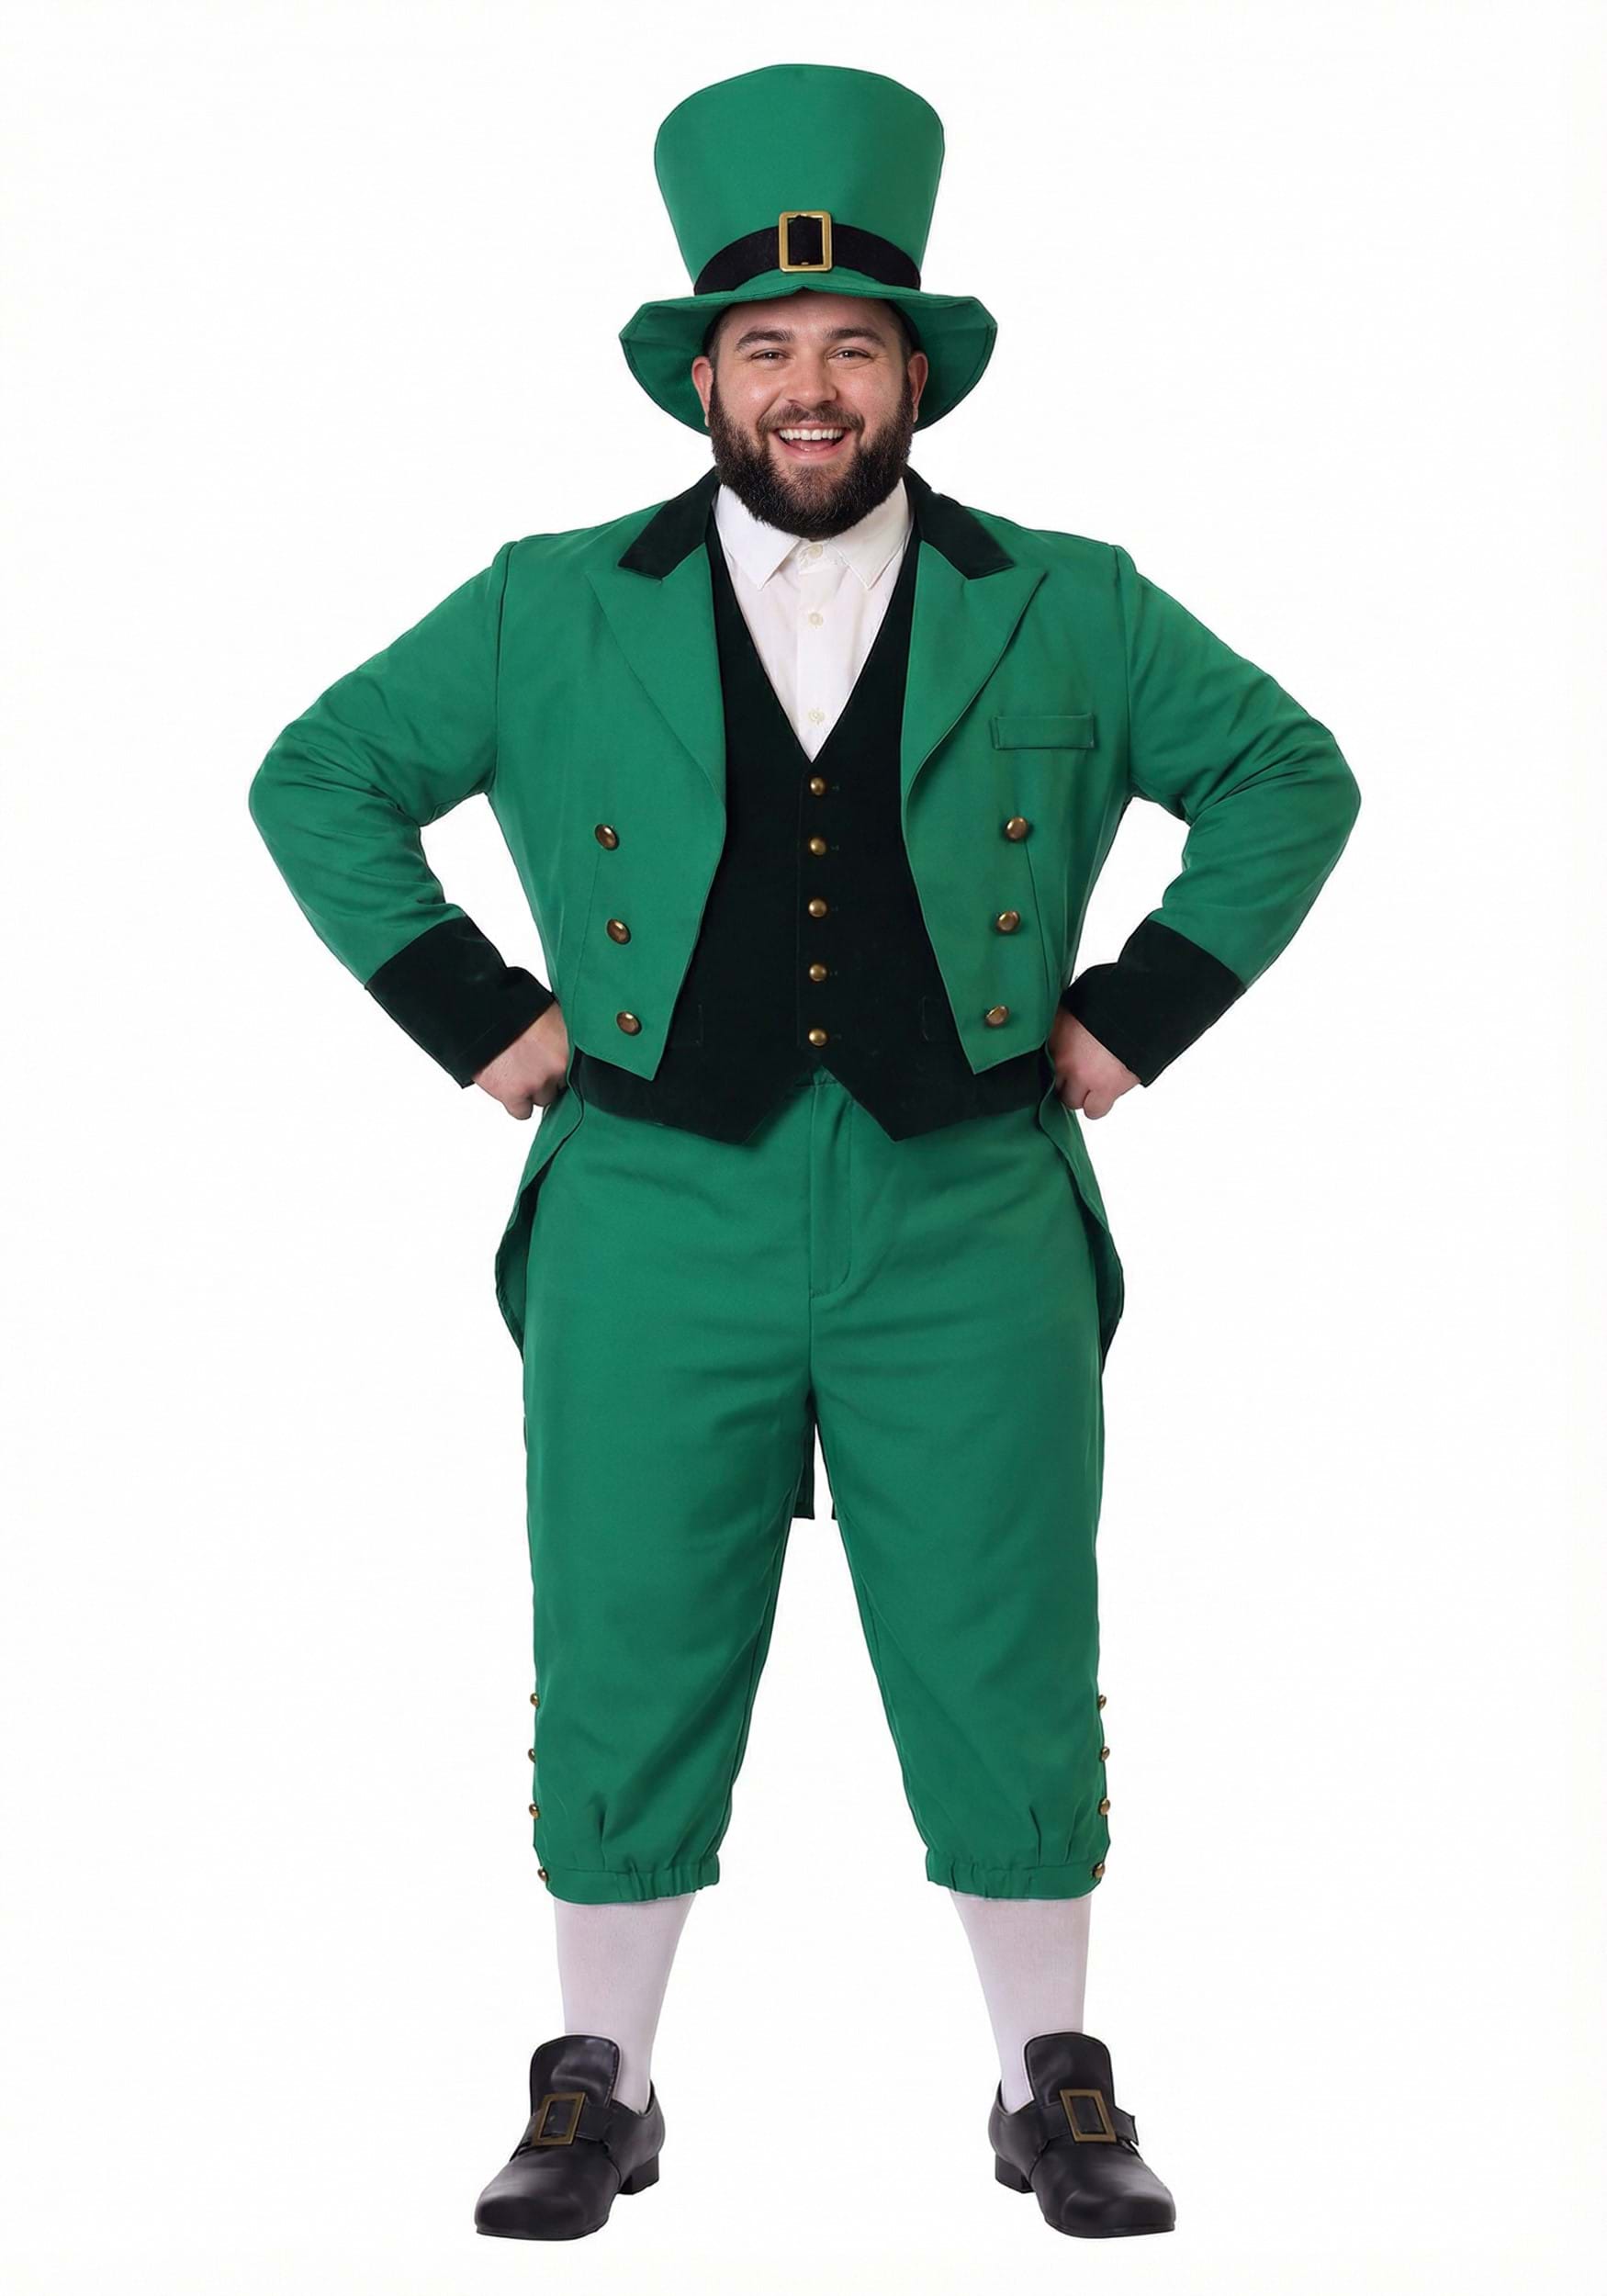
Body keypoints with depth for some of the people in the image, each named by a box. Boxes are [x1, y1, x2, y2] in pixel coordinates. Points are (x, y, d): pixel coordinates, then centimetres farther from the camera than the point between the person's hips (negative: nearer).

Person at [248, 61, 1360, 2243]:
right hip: (656, 1223, 0)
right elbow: (317, 780, 14)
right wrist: (477, 1015, 5)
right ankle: (603, 2086, 19)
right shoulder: (549, 614, 5)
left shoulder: (1069, 613, 6)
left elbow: (1290, 775, 15)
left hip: (970, 1228, 0)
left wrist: (1142, 1008, 6)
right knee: (625, 1675, 4)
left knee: (1010, 1674, 4)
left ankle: (1056, 2085, 19)